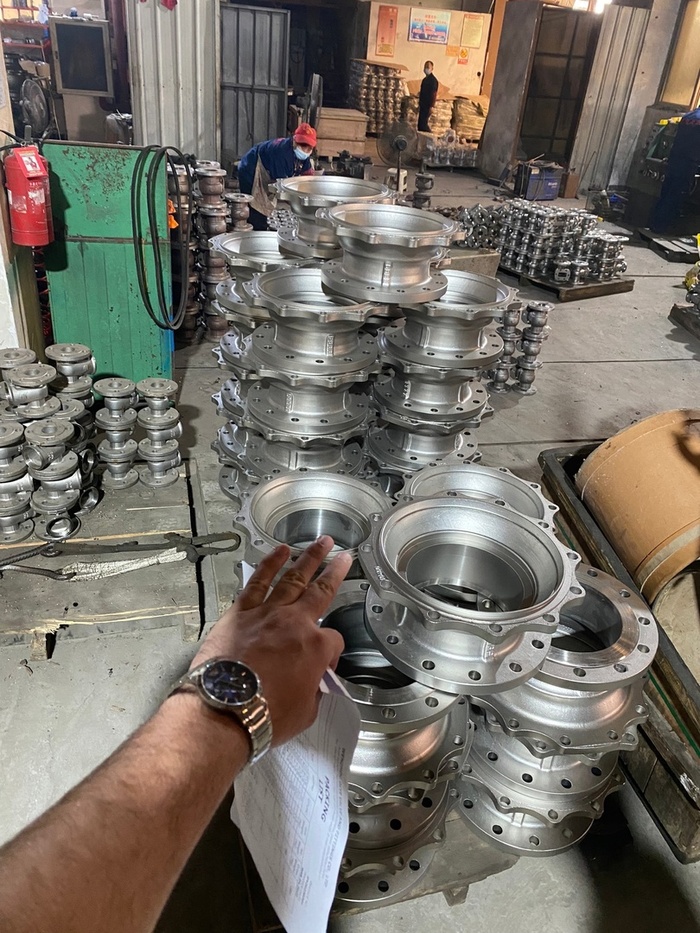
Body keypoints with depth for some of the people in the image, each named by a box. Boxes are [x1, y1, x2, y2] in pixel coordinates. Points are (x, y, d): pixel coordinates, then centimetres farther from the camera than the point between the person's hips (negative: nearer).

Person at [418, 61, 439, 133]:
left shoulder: (433, 80, -10)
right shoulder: (425, 79, 16)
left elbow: (434, 94, -15)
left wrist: (431, 106, -21)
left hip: (428, 106, -9)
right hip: (423, 105, 9)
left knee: (423, 123, -13)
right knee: (420, 124, 6)